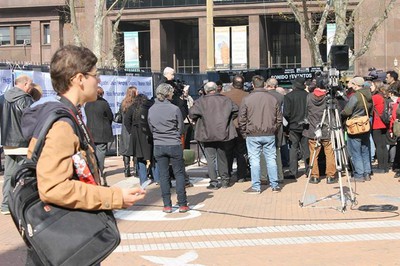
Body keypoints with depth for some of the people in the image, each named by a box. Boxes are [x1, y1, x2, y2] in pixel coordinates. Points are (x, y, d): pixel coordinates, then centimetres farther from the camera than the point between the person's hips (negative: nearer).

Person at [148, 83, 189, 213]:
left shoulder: (151, 110, -1)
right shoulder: (175, 109, -11)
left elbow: (151, 129, 9)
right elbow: (180, 128, -1)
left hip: (158, 146, 3)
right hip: (174, 145, -3)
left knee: (163, 175, 9)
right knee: (179, 173, 7)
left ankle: (167, 205, 12)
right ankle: (182, 204, 9)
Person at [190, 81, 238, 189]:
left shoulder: (201, 101, -7)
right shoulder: (225, 99, 2)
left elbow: (192, 113, -14)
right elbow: (236, 109, 4)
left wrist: (198, 121, 4)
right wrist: (228, 120, 15)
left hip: (207, 134, -3)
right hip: (223, 133, 3)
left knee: (210, 158, 3)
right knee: (222, 157, 17)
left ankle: (214, 182, 2)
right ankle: (225, 180, 22)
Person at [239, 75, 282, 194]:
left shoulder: (247, 99, -6)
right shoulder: (273, 99, 2)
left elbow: (242, 119, -3)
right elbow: (279, 118, 8)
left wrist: (244, 133, 8)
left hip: (253, 135, -3)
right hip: (269, 135, 3)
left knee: (254, 160, 2)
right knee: (271, 159, 9)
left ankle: (256, 187, 5)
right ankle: (275, 185, 14)